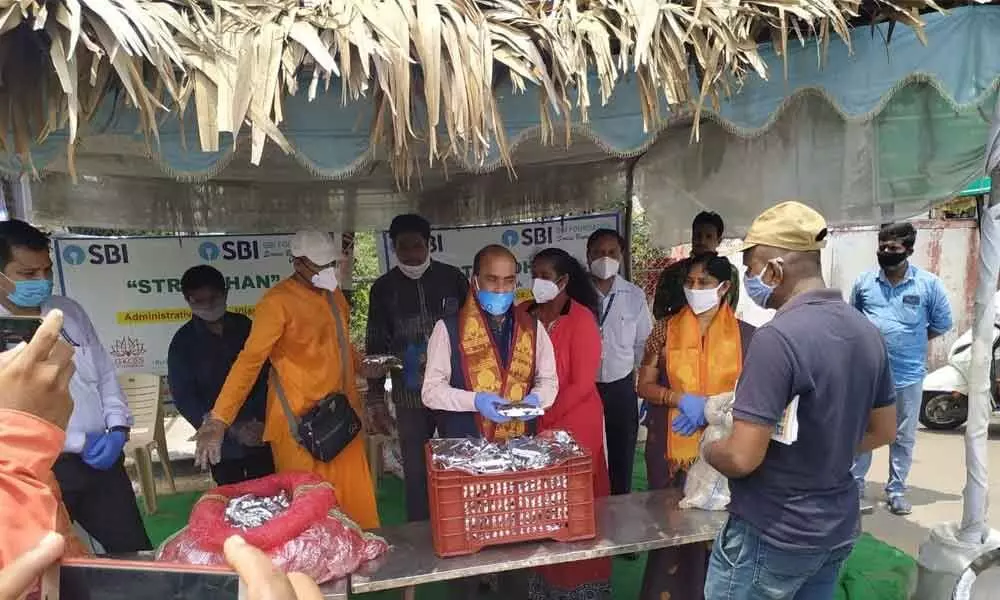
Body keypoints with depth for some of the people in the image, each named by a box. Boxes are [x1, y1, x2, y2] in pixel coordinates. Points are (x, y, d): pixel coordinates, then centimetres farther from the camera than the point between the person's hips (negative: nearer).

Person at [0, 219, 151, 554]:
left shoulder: (68, 311, 6)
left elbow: (105, 371, 10)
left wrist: (117, 428, -3)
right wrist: (80, 442, -15)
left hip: (101, 458, 4)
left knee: (135, 551, 12)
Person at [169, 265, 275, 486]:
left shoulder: (245, 326, 3)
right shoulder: (183, 342, -3)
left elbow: (266, 374, 4)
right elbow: (184, 398, -5)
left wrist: (261, 420, -8)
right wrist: (232, 430, -13)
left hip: (261, 434, 2)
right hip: (222, 443, -1)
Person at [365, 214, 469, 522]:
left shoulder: (452, 278, 2)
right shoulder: (383, 288, 5)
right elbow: (376, 346, 8)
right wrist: (376, 399, 6)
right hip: (410, 395, 1)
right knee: (416, 472, 8)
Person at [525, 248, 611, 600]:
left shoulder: (581, 319, -11)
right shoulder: (530, 317, 5)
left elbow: (582, 384, -15)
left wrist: (541, 416, -16)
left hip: (574, 423, -5)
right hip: (537, 424, 5)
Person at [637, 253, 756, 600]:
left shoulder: (744, 335, -1)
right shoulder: (665, 330, 0)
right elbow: (644, 386, 1)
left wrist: (710, 406, -14)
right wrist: (680, 398, -15)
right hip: (671, 447, 1)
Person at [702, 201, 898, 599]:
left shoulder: (777, 338, -26)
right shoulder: (867, 332, 0)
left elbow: (742, 457, -25)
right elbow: (883, 431, 11)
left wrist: (707, 449, -6)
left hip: (772, 537, -7)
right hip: (839, 529, 7)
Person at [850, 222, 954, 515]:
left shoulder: (928, 283, -5)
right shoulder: (864, 281, -1)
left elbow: (942, 323, 4)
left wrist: (909, 342, 1)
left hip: (909, 374, 0)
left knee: (903, 437, 12)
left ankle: (896, 491, 27)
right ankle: (855, 485, 23)